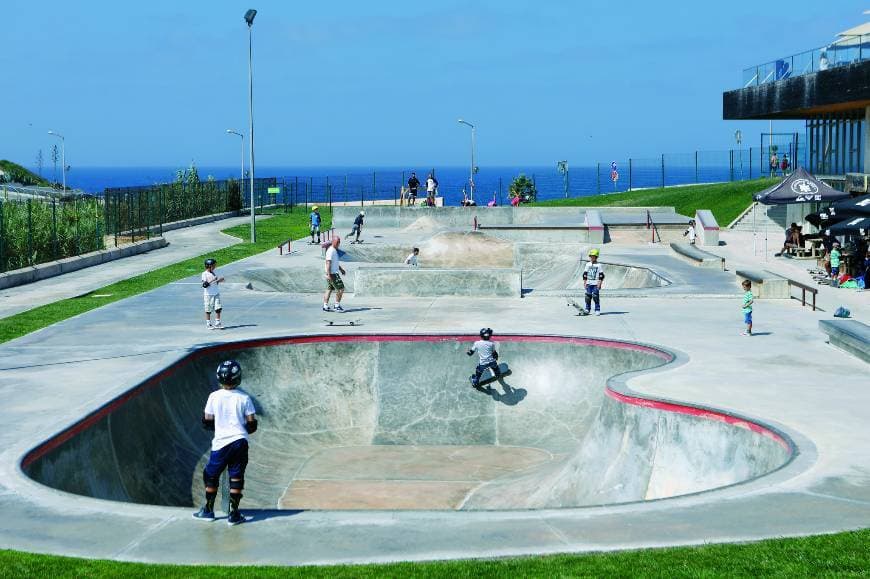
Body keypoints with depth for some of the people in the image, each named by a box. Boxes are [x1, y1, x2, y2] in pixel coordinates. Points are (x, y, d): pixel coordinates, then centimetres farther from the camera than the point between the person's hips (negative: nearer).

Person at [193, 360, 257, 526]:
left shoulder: (214, 397, -5)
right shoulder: (244, 398, -5)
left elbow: (206, 423, 3)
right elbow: (252, 425, -1)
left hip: (221, 443, 0)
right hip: (240, 441, 0)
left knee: (211, 475, 16)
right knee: (236, 477, 6)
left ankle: (208, 510, 22)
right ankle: (233, 514, 6)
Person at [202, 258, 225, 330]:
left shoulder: (213, 273, 10)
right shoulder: (204, 274, -10)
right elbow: (204, 285, -19)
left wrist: (220, 280, 2)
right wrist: (212, 280, -25)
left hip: (216, 293, 6)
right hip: (208, 294, -6)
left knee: (218, 308, 2)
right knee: (208, 310, 2)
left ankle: (217, 324, 10)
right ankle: (208, 324, 12)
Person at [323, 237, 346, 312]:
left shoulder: (335, 250, 15)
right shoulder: (331, 251, -17)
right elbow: (328, 263, -22)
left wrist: (341, 269, 30)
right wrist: (329, 274, -26)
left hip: (334, 273, 10)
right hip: (332, 274, -10)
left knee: (329, 289, 10)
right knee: (341, 289, -7)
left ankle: (325, 306, 11)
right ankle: (337, 306, -2)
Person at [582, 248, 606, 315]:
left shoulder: (598, 265, -1)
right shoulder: (588, 265, 9)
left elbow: (601, 275, -2)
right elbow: (585, 274, 13)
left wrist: (600, 283, -9)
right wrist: (584, 282, 8)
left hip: (596, 284, -3)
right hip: (589, 283, 3)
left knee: (596, 296, -7)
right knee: (588, 296, 2)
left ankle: (597, 310, -2)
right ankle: (587, 309, 12)